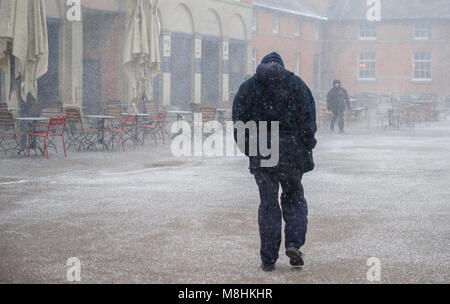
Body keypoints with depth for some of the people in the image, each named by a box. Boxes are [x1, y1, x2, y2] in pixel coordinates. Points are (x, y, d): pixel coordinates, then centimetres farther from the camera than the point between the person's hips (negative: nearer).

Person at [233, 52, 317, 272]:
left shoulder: (247, 87, 6)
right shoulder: (296, 84, 4)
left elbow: (239, 123, 3)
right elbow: (308, 119, -4)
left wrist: (248, 150, 12)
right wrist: (307, 145, 7)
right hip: (292, 153, -1)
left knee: (268, 204, 8)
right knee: (294, 197, 17)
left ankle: (269, 259, 7)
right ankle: (294, 243, -2)